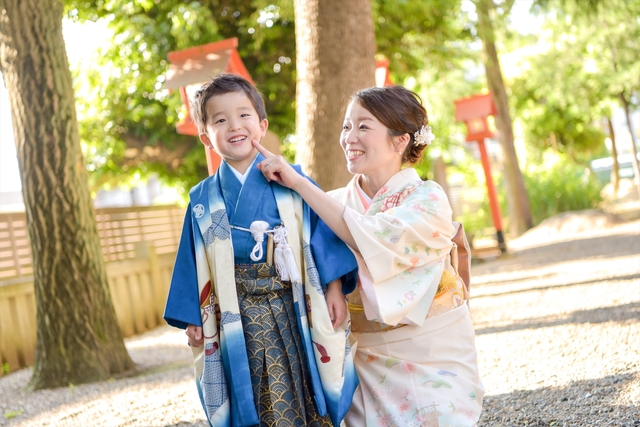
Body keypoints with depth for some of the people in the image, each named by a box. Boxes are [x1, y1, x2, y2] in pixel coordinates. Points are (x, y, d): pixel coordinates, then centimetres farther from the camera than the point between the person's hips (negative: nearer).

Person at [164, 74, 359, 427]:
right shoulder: (203, 200, 4)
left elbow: (324, 235, -1)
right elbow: (194, 263, 8)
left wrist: (334, 288, -7)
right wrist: (193, 318, 7)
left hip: (296, 311, -1)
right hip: (240, 321, 1)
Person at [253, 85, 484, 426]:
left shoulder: (428, 199, -10)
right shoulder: (336, 205, 2)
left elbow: (371, 238, -27)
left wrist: (297, 182, -26)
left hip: (433, 360, -3)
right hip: (370, 363, 3)